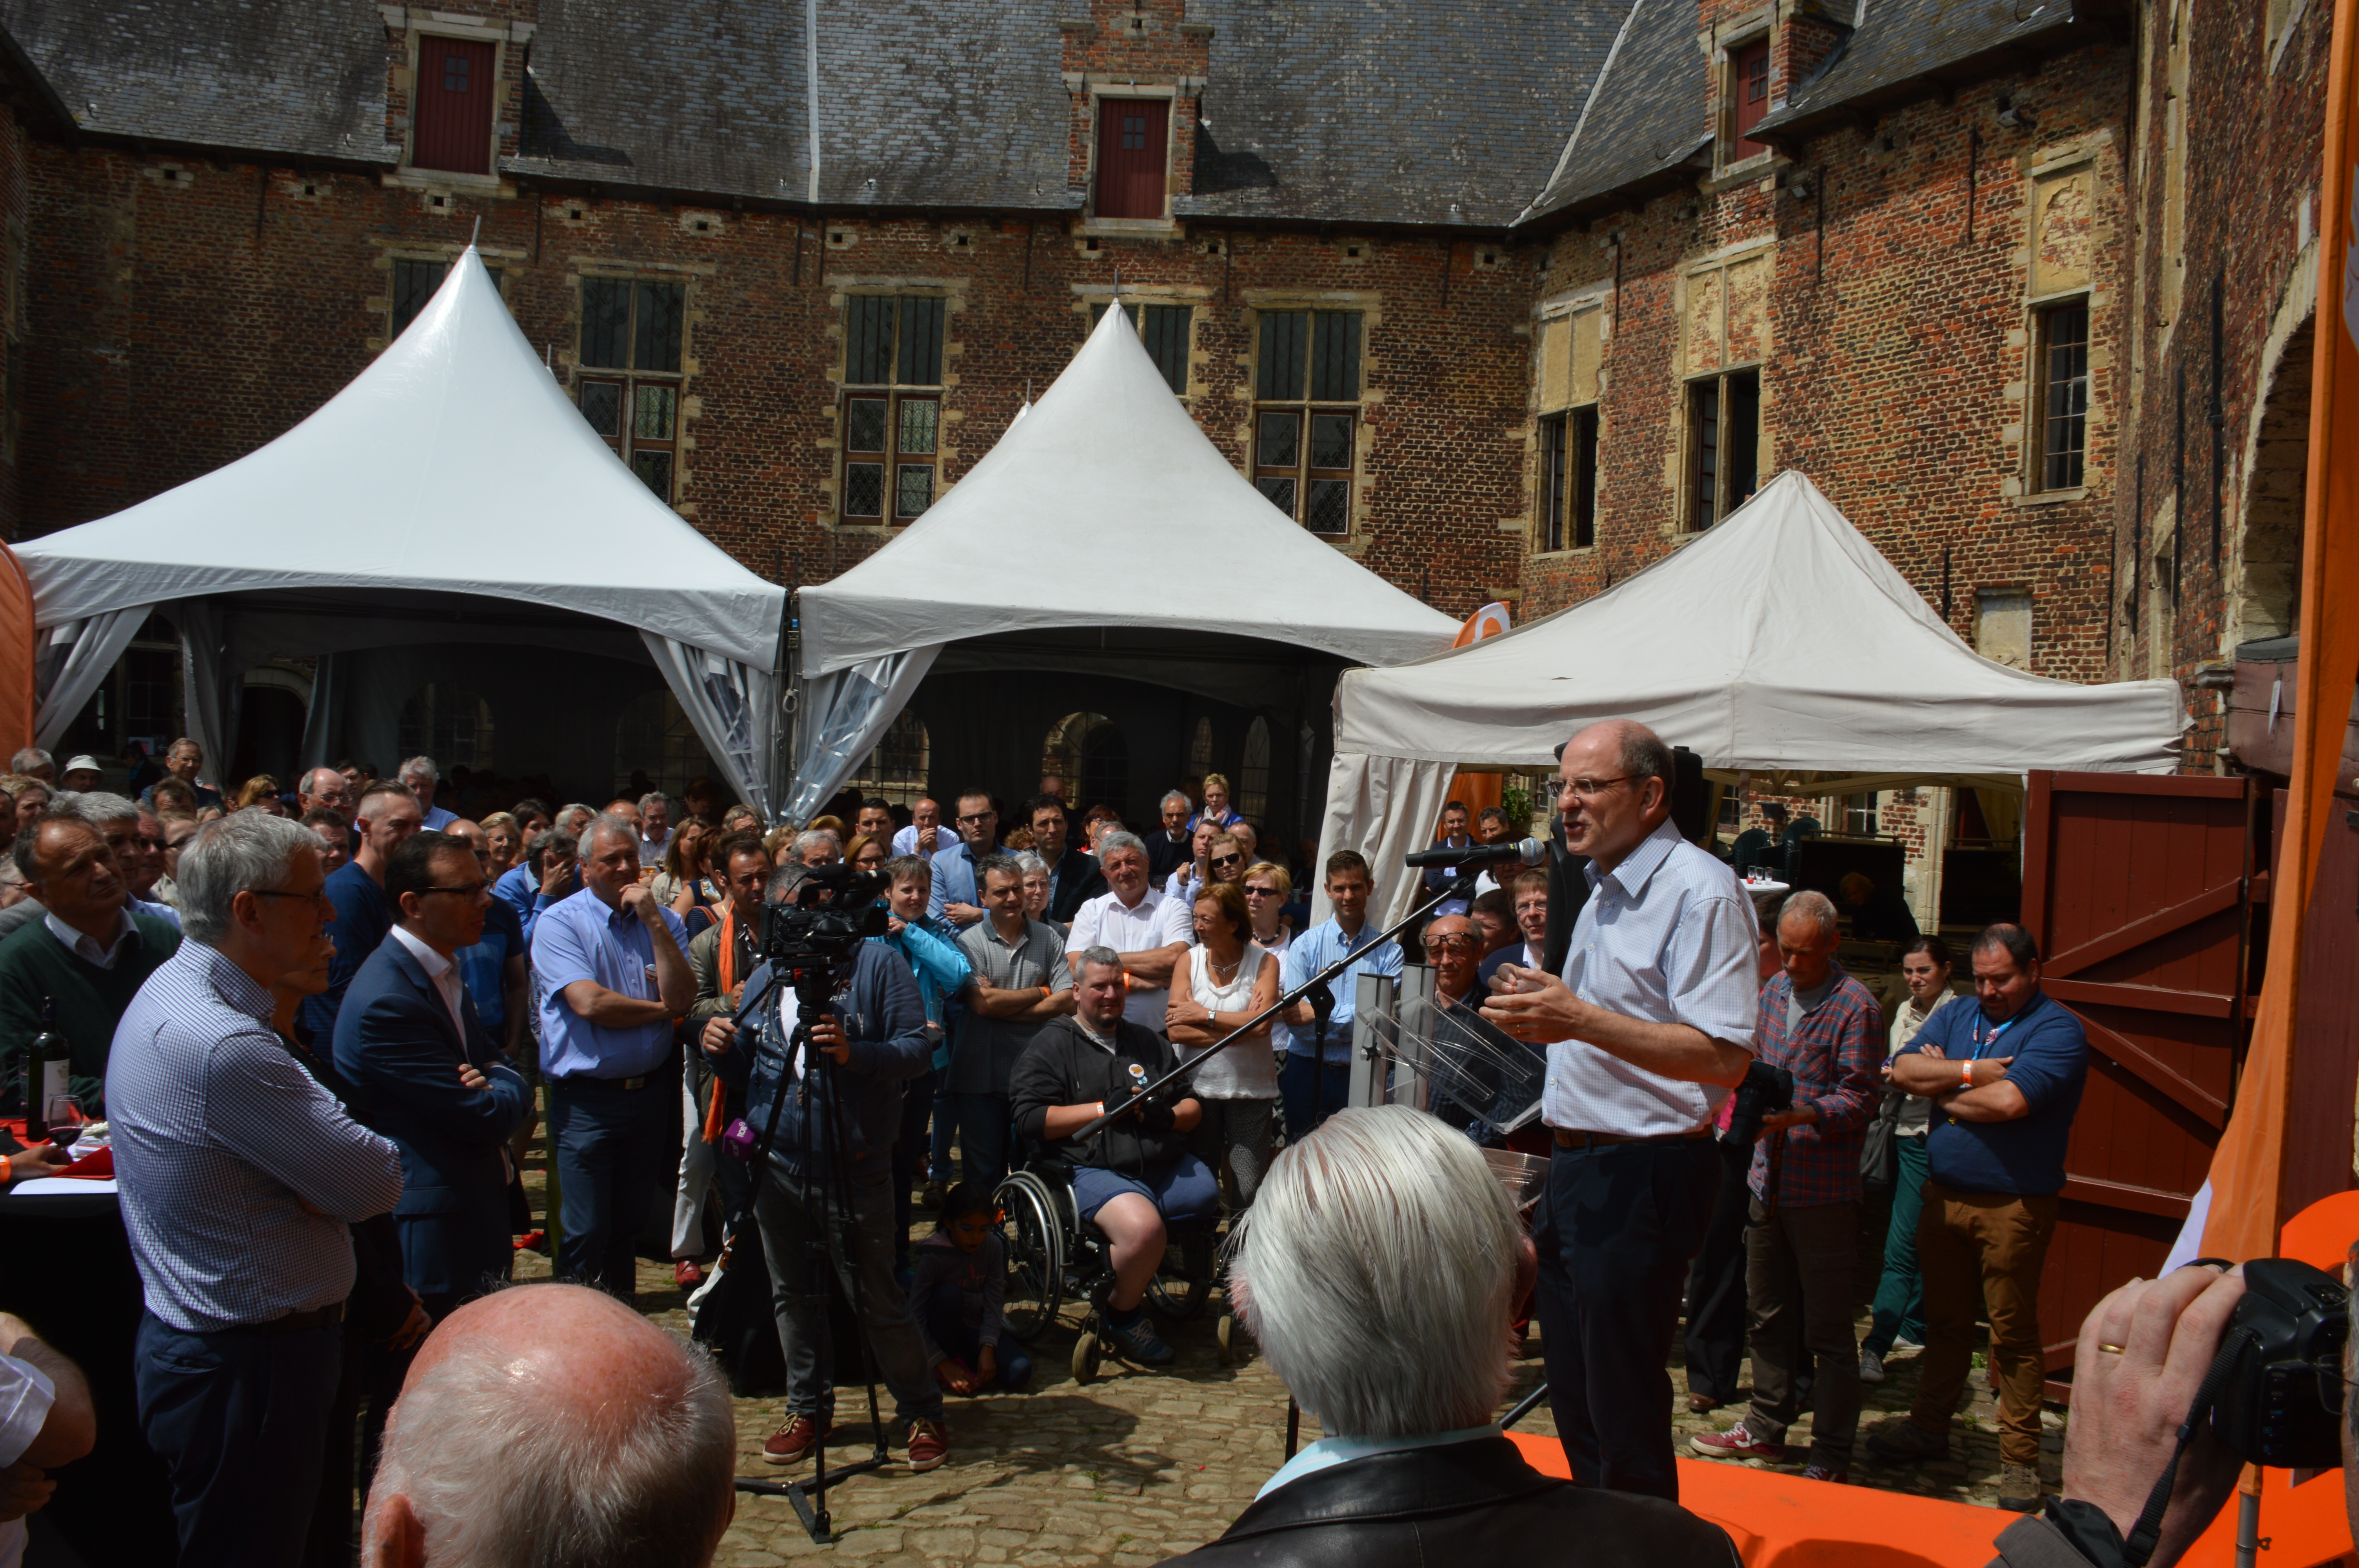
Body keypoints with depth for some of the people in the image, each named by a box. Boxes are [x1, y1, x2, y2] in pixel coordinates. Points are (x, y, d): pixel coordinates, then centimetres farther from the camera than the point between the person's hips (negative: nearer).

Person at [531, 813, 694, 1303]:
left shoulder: (663, 921, 7)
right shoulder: (560, 922, -7)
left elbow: (682, 999, -7)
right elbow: (589, 1003, -19)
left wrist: (654, 922, -14)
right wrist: (660, 1009, -6)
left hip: (649, 1093, 5)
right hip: (586, 1101, -5)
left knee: (626, 1226, 17)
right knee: (586, 1235, -3)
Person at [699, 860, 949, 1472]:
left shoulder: (877, 963, -3)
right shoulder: (765, 977, 13)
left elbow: (915, 1049, -10)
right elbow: (745, 1071, 17)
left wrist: (853, 1051, -26)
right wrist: (720, 1049, -5)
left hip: (854, 1164, -5)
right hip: (777, 1162, 5)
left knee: (876, 1300, -2)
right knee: (792, 1293, 14)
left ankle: (923, 1414, 14)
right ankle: (808, 1408, 30)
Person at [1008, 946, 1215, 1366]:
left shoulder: (1149, 1043, 26)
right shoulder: (1053, 1045, 10)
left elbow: (1194, 1107, 25)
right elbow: (1030, 1119, -3)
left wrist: (1169, 1116, 1)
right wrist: (1104, 1108, -7)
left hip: (1166, 1165, 6)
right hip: (1094, 1170, -6)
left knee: (1214, 1198, -22)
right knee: (1144, 1227, -34)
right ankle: (1123, 1315, -3)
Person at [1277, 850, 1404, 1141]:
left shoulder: (1388, 951, -1)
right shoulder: (1305, 945, -2)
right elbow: (1295, 1021, -11)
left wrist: (1320, 1013, -18)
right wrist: (1357, 1020, -19)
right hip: (1308, 1070, 0)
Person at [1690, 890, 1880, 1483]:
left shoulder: (1855, 1007, -11)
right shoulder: (1773, 990, 12)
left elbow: (1857, 1099, -15)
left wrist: (1798, 1115, -29)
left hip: (1824, 1191, -7)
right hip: (1769, 1180, 7)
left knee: (1828, 1328, 2)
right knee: (1766, 1314, 17)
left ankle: (1832, 1453, 12)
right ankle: (1767, 1426, 30)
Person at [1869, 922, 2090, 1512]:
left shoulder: (2058, 1030, -8)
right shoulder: (1955, 1019, 12)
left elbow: (2011, 1100, -22)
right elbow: (1905, 1070, -2)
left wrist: (1944, 1085, -6)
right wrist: (1972, 1072, -13)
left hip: (2014, 1206, -5)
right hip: (1943, 1196, 6)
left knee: (2013, 1332, 1)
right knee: (1944, 1320, 16)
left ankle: (2019, 1458, 11)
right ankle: (1929, 1426, 28)